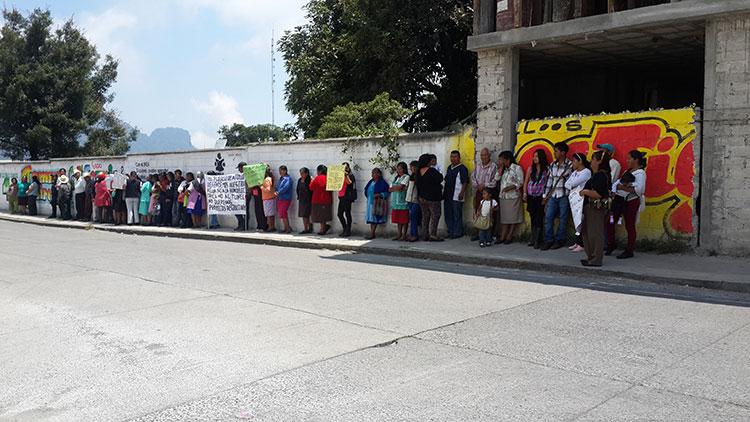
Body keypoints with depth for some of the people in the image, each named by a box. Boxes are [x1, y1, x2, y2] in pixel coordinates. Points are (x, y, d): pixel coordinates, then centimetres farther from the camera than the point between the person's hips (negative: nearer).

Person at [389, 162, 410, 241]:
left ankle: (404, 235, 1)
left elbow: (400, 187, -15)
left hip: (403, 201, -7)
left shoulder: (406, 177, -3)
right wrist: (397, 188, -4)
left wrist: (393, 188, 2)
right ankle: (399, 234, 13)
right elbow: (389, 189, 13)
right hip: (395, 202, 7)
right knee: (398, 219, 7)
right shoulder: (396, 178, 20)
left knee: (404, 220, -3)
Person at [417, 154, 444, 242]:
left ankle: (426, 235, 13)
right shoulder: (432, 171, -17)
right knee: (435, 215, -2)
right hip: (432, 198, -7)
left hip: (421, 197, 7)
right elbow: (440, 179, -11)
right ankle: (432, 235, -9)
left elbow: (418, 184, 9)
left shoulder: (418, 172, 4)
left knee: (425, 216, 12)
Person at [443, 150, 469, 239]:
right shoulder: (449, 167, 17)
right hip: (447, 195, 8)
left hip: (457, 196, -8)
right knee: (448, 215, 12)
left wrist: (462, 193, -20)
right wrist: (444, 192, 18)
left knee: (457, 215, -3)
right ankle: (450, 232, 22)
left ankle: (457, 233, 4)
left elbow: (465, 182, -13)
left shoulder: (462, 168, -8)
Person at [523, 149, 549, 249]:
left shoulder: (547, 169, -4)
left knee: (539, 218, -6)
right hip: (531, 196, 4)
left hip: (540, 197, -4)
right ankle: (533, 238, 19)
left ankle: (538, 240, -2)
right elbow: (526, 182, 12)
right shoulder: (531, 168, 7)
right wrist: (524, 193, 5)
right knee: (533, 218, 10)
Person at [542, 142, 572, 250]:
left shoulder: (570, 165, -5)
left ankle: (560, 240, 12)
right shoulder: (552, 165, 12)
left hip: (564, 196, -5)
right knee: (548, 217, -1)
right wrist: (545, 196, 13)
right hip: (553, 195, 5)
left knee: (562, 219, 2)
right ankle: (549, 240, 4)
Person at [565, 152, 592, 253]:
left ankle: (581, 245, -5)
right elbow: (566, 184, 9)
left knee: (580, 222, -7)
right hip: (573, 199, 8)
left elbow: (573, 183, -16)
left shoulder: (586, 172, -9)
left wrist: (570, 184, 4)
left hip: (581, 200, -8)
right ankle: (577, 242, 15)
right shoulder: (574, 172, 18)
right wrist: (572, 186, -8)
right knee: (576, 221, 10)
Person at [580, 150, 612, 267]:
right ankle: (591, 257, 25)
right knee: (587, 232, 16)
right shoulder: (599, 174, 14)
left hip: (596, 208, -11)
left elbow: (597, 194, -24)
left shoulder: (600, 175, -17)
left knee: (595, 233, -5)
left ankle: (596, 260, 1)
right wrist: (585, 192, 10)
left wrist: (585, 192, -12)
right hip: (591, 207, 11)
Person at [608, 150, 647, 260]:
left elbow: (638, 189, -22)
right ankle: (612, 244, 21)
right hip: (619, 200, 8)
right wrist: (620, 186, -10)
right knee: (610, 222, 4)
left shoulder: (640, 173, -9)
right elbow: (617, 184, 11)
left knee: (629, 226, 1)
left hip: (631, 202, -8)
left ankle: (629, 251, 11)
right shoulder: (627, 171, 17)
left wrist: (623, 187, -18)